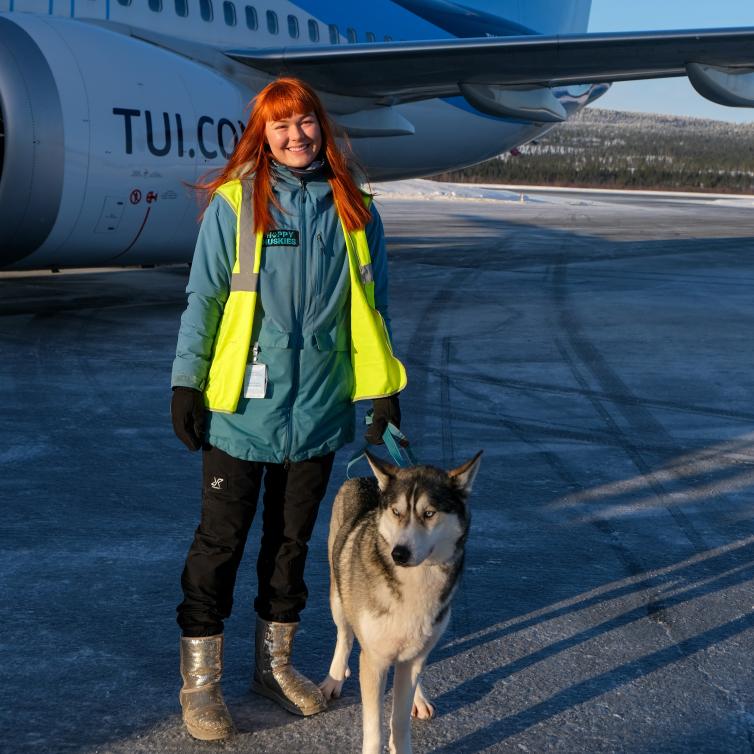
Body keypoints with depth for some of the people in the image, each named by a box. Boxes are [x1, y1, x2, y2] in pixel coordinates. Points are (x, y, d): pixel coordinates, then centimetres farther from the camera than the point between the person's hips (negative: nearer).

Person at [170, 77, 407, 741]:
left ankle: (276, 663, 31)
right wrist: (187, 383, -6)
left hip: (319, 406, 3)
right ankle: (200, 680, 16)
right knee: (220, 541, 4)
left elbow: (372, 307, 9)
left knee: (292, 539, 15)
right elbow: (203, 298, -3)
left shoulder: (353, 211, 5)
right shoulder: (234, 203, -5)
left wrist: (386, 391, 7)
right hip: (241, 405, -3)